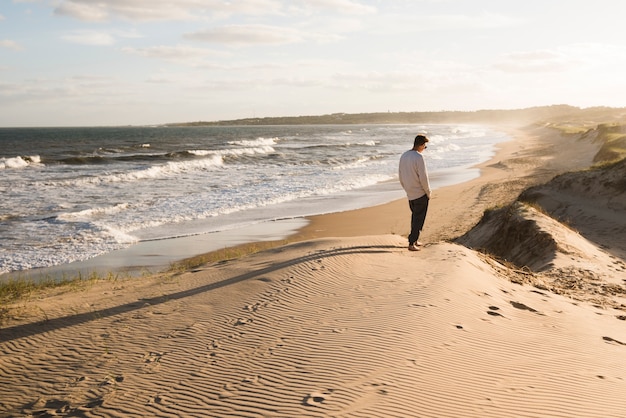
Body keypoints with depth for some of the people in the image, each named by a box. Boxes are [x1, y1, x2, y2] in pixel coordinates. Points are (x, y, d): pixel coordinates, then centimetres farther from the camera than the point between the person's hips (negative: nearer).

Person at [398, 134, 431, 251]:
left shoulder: (404, 156, 5)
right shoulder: (419, 157, -19)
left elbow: (400, 175, 12)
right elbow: (423, 177, -19)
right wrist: (428, 192, -7)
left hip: (409, 194, 8)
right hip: (421, 194, -8)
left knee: (415, 216, 21)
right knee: (419, 219, 1)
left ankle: (414, 240, 28)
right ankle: (412, 243, -1)